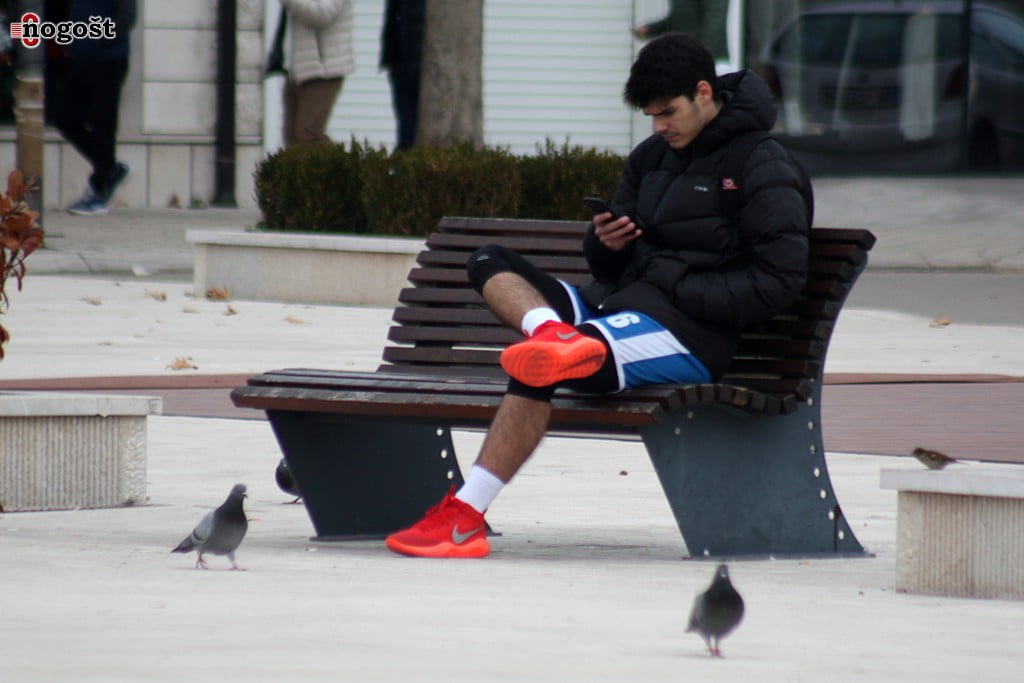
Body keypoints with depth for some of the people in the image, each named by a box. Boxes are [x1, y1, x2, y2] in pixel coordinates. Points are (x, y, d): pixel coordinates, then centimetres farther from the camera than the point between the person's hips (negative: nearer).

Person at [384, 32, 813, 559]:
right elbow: (607, 267, 25)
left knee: (538, 371, -29)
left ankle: (464, 518, -30)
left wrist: (680, 293, -14)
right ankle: (556, 334, -30)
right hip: (614, 307, 9)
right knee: (491, 264, 1)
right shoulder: (652, 157, 20)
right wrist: (606, 242, 0)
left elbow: (779, 281, -12)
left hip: (690, 334, -9)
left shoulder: (763, 169, -4)